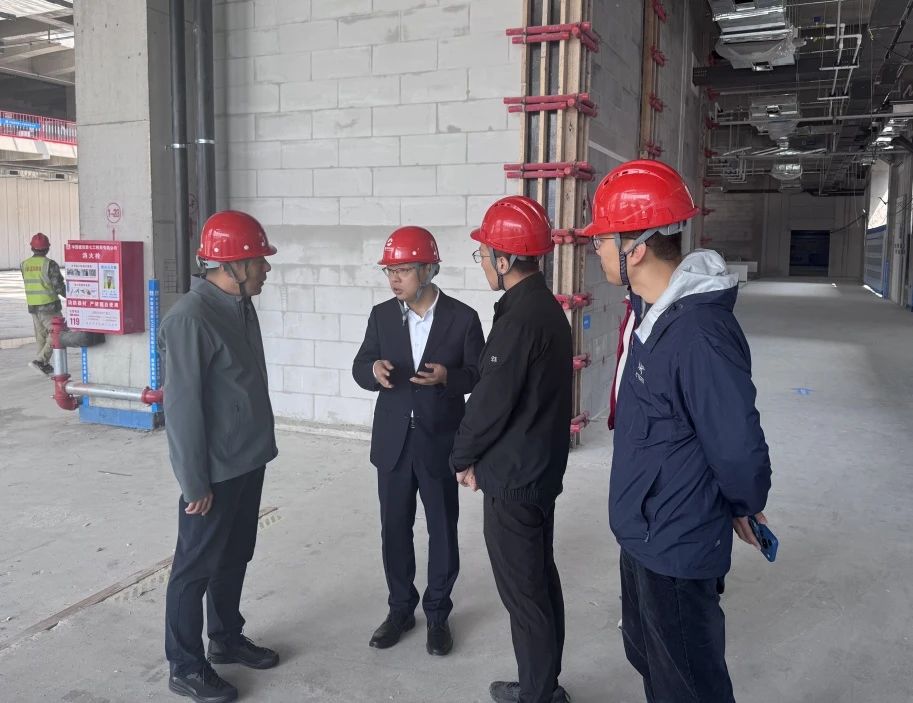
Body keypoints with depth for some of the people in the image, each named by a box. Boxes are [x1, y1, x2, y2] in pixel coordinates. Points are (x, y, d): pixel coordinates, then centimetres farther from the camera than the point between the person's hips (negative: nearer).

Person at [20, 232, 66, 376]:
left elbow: (31, 284, 10)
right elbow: (59, 286, -13)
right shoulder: (50, 264, -14)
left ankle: (45, 367, 18)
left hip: (32, 306, 6)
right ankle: (39, 361, -11)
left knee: (41, 337, 15)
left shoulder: (24, 265, 4)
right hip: (49, 306, -6)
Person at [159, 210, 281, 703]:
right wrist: (194, 482, -18)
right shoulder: (191, 318, -22)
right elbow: (182, 406, -21)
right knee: (196, 566, 6)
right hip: (215, 470, -8)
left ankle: (227, 639, 37)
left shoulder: (241, 306, 6)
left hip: (248, 460, 9)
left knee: (234, 557, 20)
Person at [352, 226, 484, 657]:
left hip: (440, 443, -2)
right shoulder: (382, 315, 2)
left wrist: (447, 376, -23)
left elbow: (480, 376, -3)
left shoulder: (462, 318, -7)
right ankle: (400, 608, 30)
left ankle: (438, 614, 26)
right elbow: (360, 368, 5)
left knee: (442, 531, 9)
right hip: (393, 442, 3)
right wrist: (374, 369, -19)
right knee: (394, 530, 12)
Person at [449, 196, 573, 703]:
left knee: (522, 592, 4)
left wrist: (462, 458, -3)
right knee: (541, 580, 19)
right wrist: (479, 456, 11)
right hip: (541, 468, 10)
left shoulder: (519, 318, -23)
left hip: (512, 476, -10)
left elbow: (491, 401, -21)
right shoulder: (546, 307, 8)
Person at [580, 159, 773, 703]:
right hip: (644, 534, 9)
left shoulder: (699, 333, -30)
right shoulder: (653, 308, 2)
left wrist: (744, 507, -5)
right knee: (648, 657, 27)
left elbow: (738, 449, -25)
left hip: (677, 549, -9)